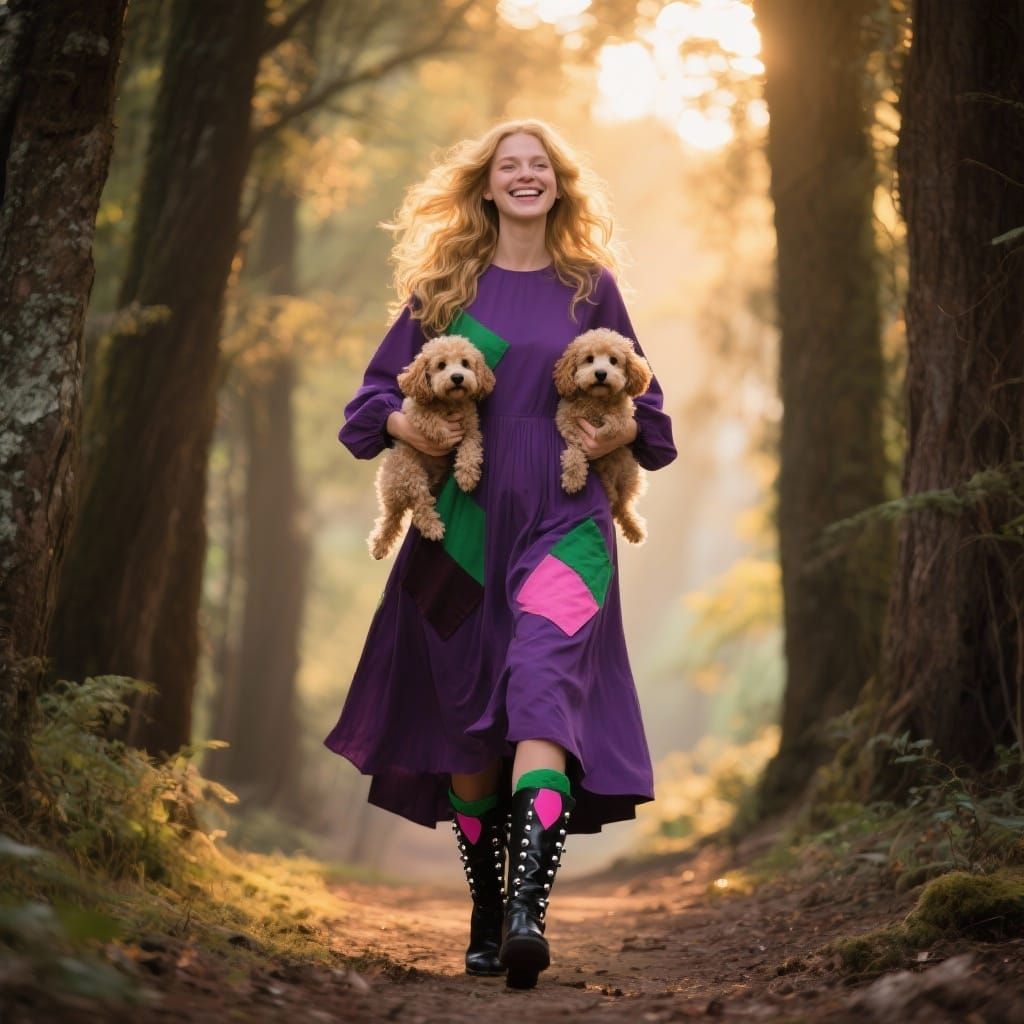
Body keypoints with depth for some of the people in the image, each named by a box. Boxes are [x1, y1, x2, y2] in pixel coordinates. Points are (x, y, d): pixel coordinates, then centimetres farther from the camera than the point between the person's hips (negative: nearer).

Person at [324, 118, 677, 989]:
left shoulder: (590, 287, 10)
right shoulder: (443, 288, 10)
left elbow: (640, 401, 17)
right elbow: (377, 393, 13)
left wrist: (622, 433, -3)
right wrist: (403, 426, -6)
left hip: (562, 523, -1)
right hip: (463, 525, 2)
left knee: (544, 691, -22)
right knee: (467, 720, 5)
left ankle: (527, 908, -32)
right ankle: (486, 918, 19)